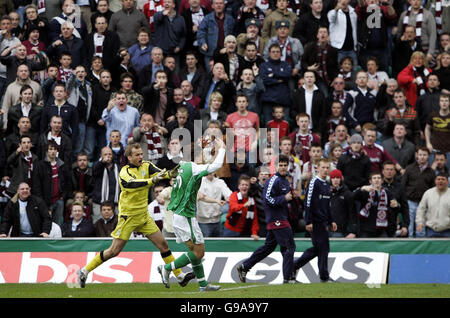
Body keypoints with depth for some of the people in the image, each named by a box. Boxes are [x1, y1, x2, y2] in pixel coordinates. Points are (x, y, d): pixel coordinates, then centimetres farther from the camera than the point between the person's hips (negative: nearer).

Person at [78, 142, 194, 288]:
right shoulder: (125, 172, -15)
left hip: (143, 215, 5)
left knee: (163, 244, 3)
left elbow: (159, 173, -16)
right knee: (114, 250, -4)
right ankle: (84, 271, 7)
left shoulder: (146, 166, 1)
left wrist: (170, 174, -38)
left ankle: (180, 276, 9)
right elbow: (133, 184, -35)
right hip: (128, 216, -5)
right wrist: (152, 180, -50)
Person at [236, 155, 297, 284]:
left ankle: (244, 267, 19)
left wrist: (291, 196, 10)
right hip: (277, 219, -10)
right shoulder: (273, 181, -13)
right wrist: (284, 198, -18)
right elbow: (267, 199, -20)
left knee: (268, 247, 14)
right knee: (289, 246, -8)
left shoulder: (285, 181, 17)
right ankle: (287, 277, -4)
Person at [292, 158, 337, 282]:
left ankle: (294, 266, 18)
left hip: (323, 222, 9)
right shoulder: (314, 182, -10)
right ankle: (324, 276, 1)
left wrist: (331, 221, 20)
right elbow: (308, 203, -15)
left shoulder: (327, 185, 16)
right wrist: (308, 222, -19)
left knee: (317, 249, 10)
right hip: (315, 222, -9)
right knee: (323, 248, -6)